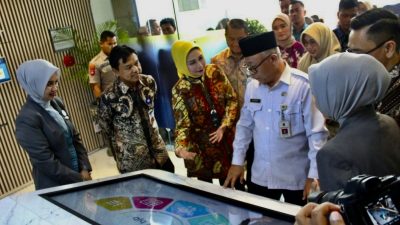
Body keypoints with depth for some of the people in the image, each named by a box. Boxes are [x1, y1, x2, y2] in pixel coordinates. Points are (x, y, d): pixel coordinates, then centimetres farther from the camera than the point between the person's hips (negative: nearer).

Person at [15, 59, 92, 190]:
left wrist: (85, 168, -5)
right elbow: (46, 162, -20)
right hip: (55, 186, -6)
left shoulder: (56, 103, 0)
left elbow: (74, 137, 5)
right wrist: (79, 179, -13)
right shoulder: (27, 119, -20)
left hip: (78, 173, 6)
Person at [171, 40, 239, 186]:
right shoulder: (180, 90, -16)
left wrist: (224, 126, -12)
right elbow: (182, 123, -15)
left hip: (227, 140, 3)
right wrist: (180, 148, -33)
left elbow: (232, 99, -1)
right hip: (202, 147, -3)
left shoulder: (215, 72, -8)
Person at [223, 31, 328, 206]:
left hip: (296, 177, -4)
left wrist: (315, 174, -13)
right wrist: (237, 161, 9)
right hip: (260, 176, 4)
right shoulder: (252, 87, 1)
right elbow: (245, 125, 9)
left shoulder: (303, 85, -17)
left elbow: (316, 132, -14)